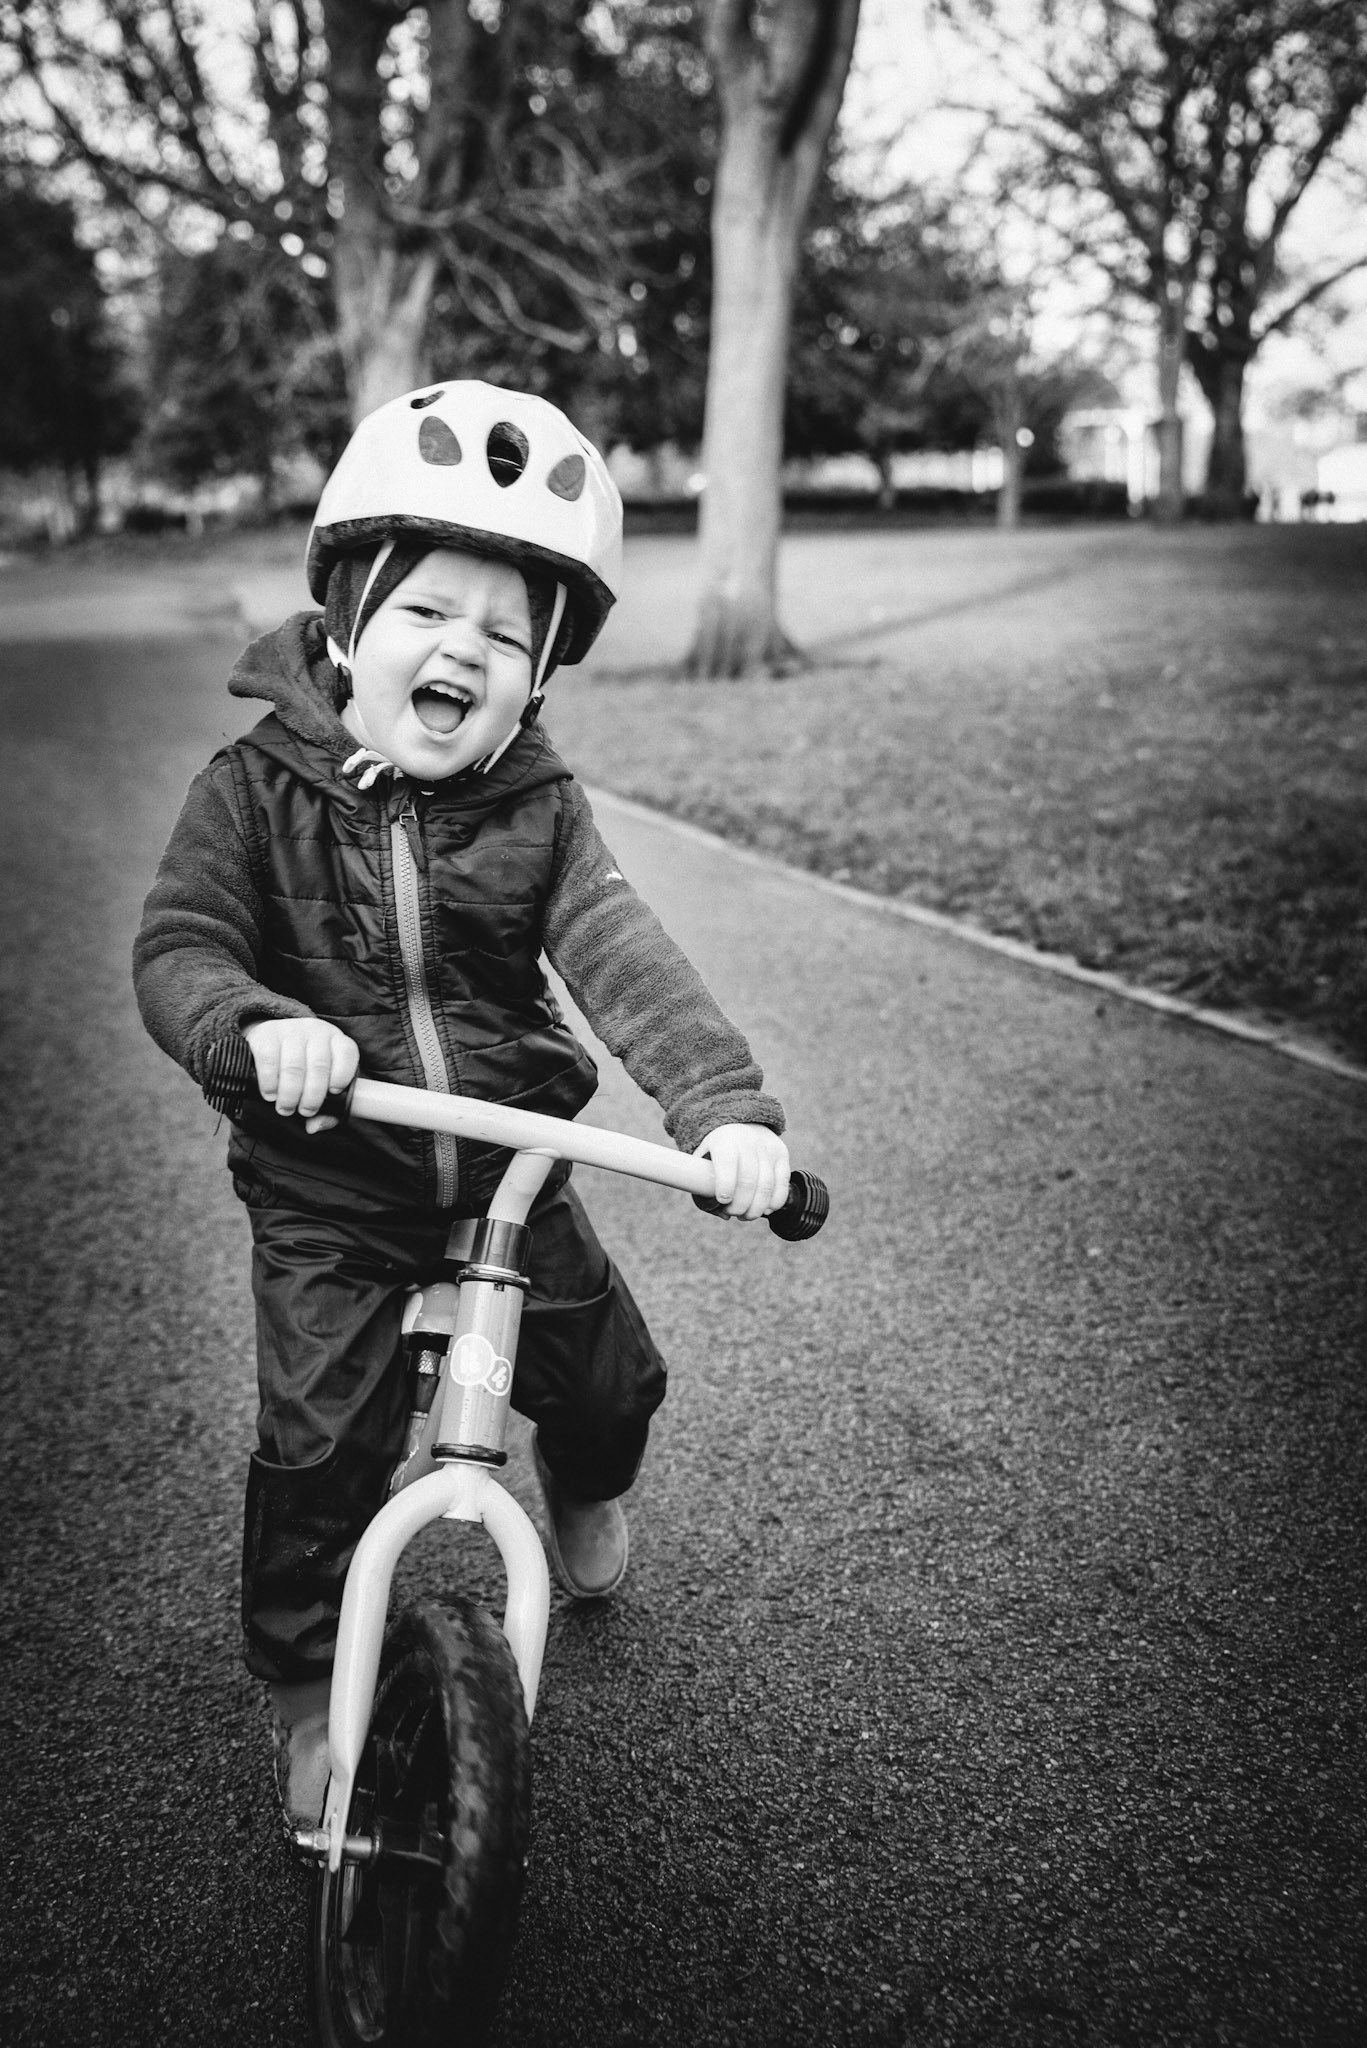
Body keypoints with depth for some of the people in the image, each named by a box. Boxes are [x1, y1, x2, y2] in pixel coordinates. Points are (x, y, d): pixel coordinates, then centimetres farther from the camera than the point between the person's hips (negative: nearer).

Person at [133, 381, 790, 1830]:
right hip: (325, 1188, -2)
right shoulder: (256, 788, -11)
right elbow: (177, 947, -15)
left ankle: (583, 1489, 49)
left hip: (510, 1170, 2)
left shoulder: (536, 809, -8)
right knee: (318, 1442, -5)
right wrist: (258, 1023, -38)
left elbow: (624, 959, -20)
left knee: (611, 1376, 10)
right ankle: (306, 1690, 22)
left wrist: (725, 1101, -35)